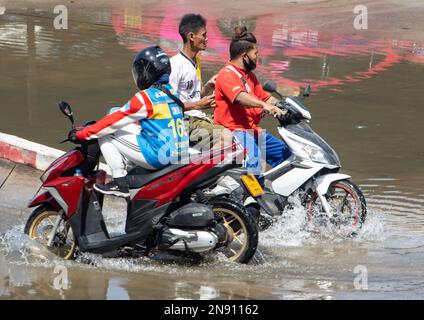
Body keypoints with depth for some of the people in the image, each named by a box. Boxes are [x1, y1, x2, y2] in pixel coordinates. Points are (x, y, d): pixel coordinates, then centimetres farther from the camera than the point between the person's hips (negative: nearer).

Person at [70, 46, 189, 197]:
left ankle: (119, 183, -5)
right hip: (178, 154, 9)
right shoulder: (171, 92, 13)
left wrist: (82, 134, -3)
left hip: (158, 154, -9)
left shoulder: (146, 97, -13)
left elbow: (116, 120, -10)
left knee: (106, 135, -1)